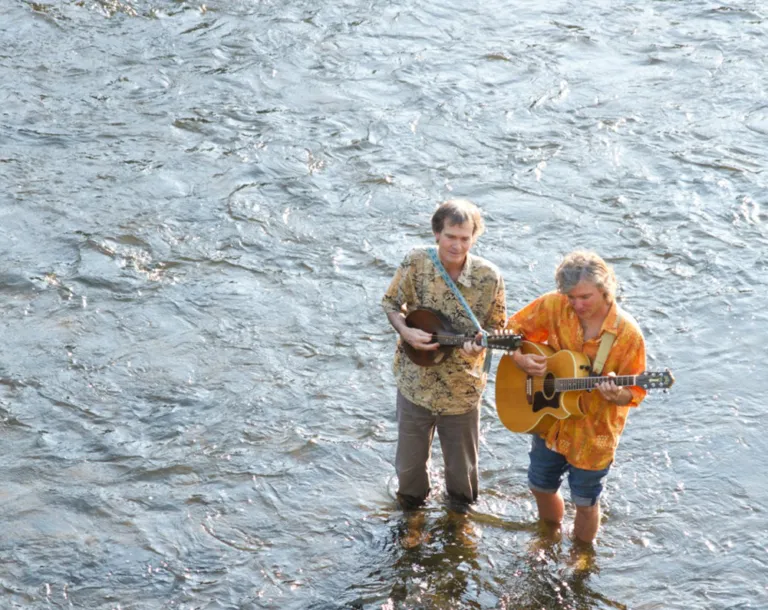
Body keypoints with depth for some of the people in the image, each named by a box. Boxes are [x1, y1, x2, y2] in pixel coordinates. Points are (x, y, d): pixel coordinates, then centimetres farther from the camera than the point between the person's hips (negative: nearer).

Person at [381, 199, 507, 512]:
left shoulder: (488, 277, -16)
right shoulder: (415, 262, -15)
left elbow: (497, 327, -4)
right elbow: (391, 303, 1)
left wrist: (479, 345, -25)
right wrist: (406, 331, -18)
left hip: (462, 388, -1)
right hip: (415, 380, 1)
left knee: (462, 466, 18)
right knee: (410, 461, 19)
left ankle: (460, 506, 50)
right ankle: (411, 502, 51)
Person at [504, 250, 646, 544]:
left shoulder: (627, 334, -23)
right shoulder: (554, 306, -15)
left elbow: (633, 394, -14)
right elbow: (513, 330, -2)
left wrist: (616, 394, -37)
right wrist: (521, 359, -20)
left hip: (593, 434, -4)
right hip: (549, 423, 4)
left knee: (585, 504, 13)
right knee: (541, 487, 23)